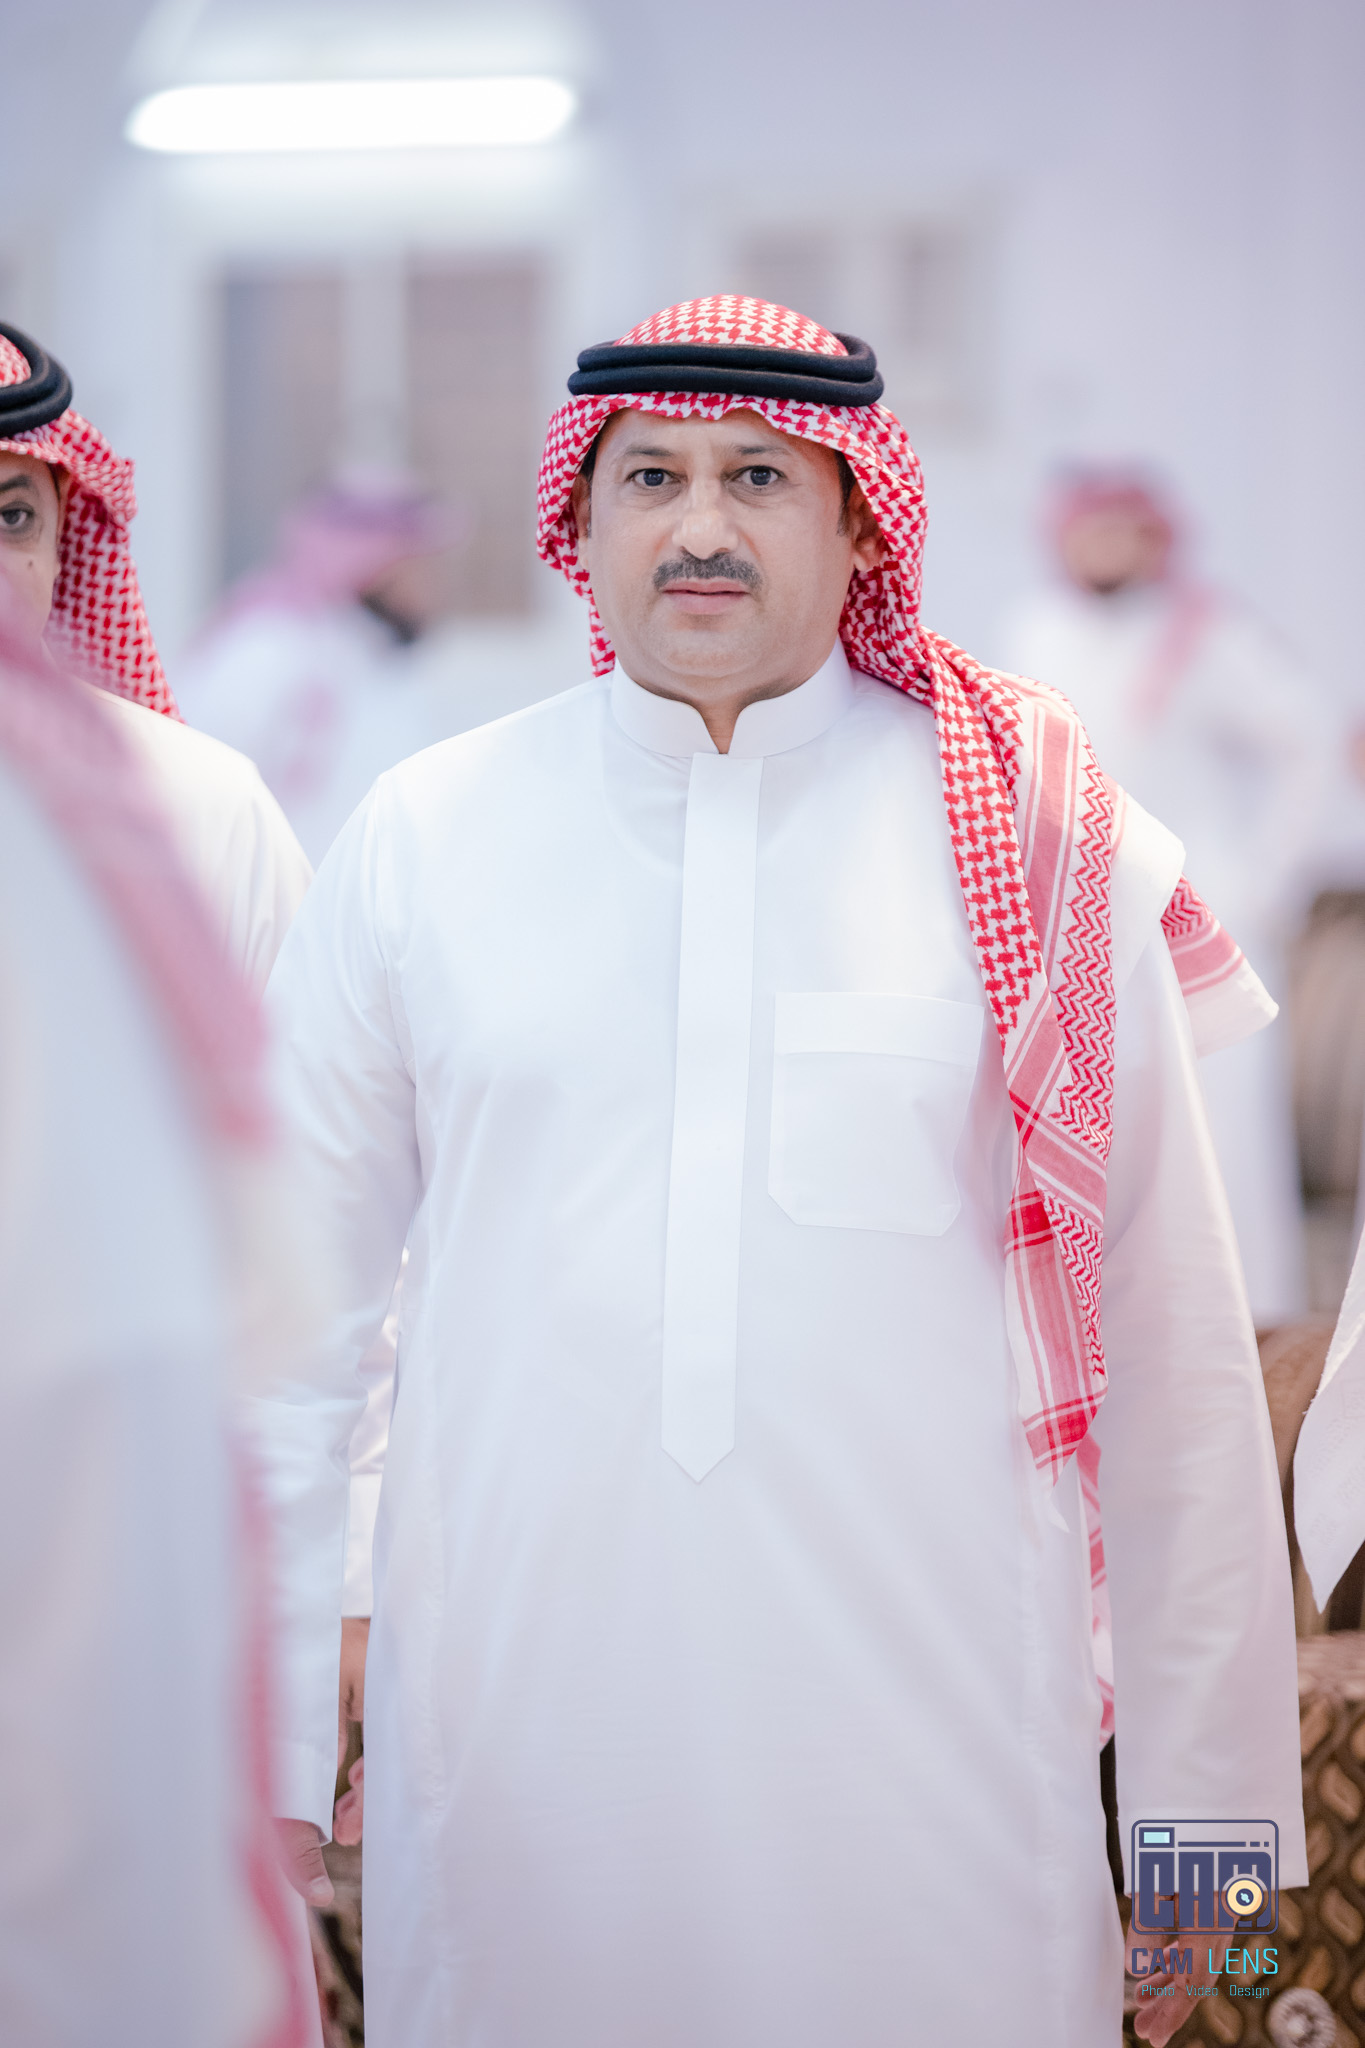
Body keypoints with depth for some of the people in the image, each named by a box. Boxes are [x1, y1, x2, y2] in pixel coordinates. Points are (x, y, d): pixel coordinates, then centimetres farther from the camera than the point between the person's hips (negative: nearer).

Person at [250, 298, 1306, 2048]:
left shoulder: (1036, 841, 1)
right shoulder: (422, 836, 5)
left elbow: (1170, 1357, 3)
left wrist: (1205, 1800, 2)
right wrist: (259, 1751, 6)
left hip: (932, 1757, -1)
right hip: (510, 1754, 1)